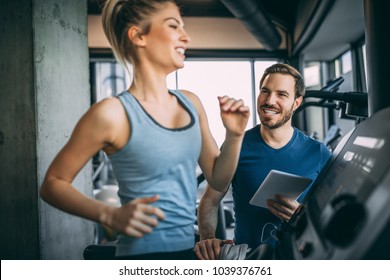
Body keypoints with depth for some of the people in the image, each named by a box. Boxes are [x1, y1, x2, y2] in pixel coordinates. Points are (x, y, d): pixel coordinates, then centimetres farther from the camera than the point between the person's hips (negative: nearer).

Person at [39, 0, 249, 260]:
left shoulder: (191, 103, 2)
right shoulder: (113, 113, -16)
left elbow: (218, 179, 9)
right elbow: (53, 183, -8)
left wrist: (235, 135, -8)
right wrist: (110, 215, -22)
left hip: (189, 249, 7)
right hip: (144, 254, -6)